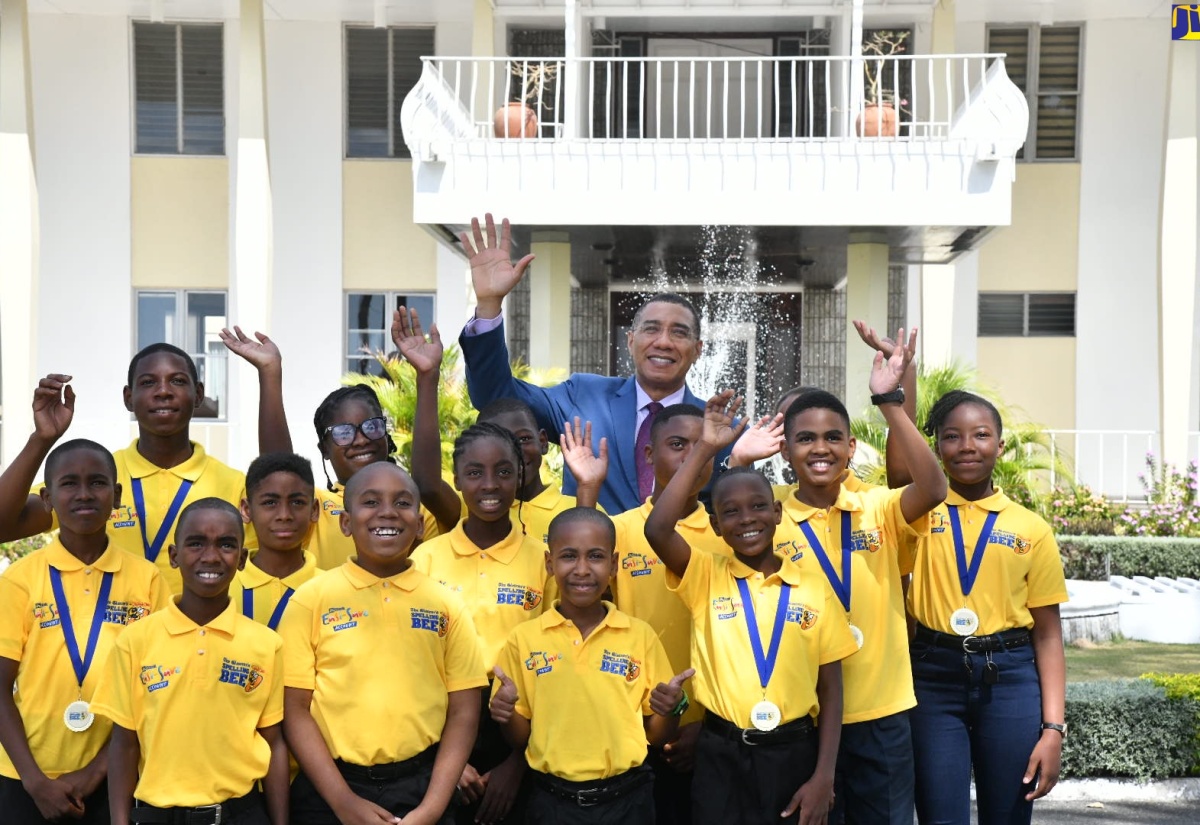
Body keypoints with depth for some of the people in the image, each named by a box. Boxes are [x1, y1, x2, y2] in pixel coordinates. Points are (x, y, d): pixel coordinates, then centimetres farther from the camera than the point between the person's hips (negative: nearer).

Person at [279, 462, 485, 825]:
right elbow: (295, 708, -4)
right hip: (329, 794, -1)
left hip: (420, 786, 1)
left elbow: (463, 712, 2)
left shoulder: (448, 605, 2)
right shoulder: (311, 600, -3)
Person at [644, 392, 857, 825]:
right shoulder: (704, 577, 0)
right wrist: (706, 448, -17)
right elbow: (657, 529, -19)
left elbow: (830, 690, 3)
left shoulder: (813, 590, 1)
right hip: (721, 755, 0)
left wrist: (824, 776, -4)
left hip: (793, 753, 1)